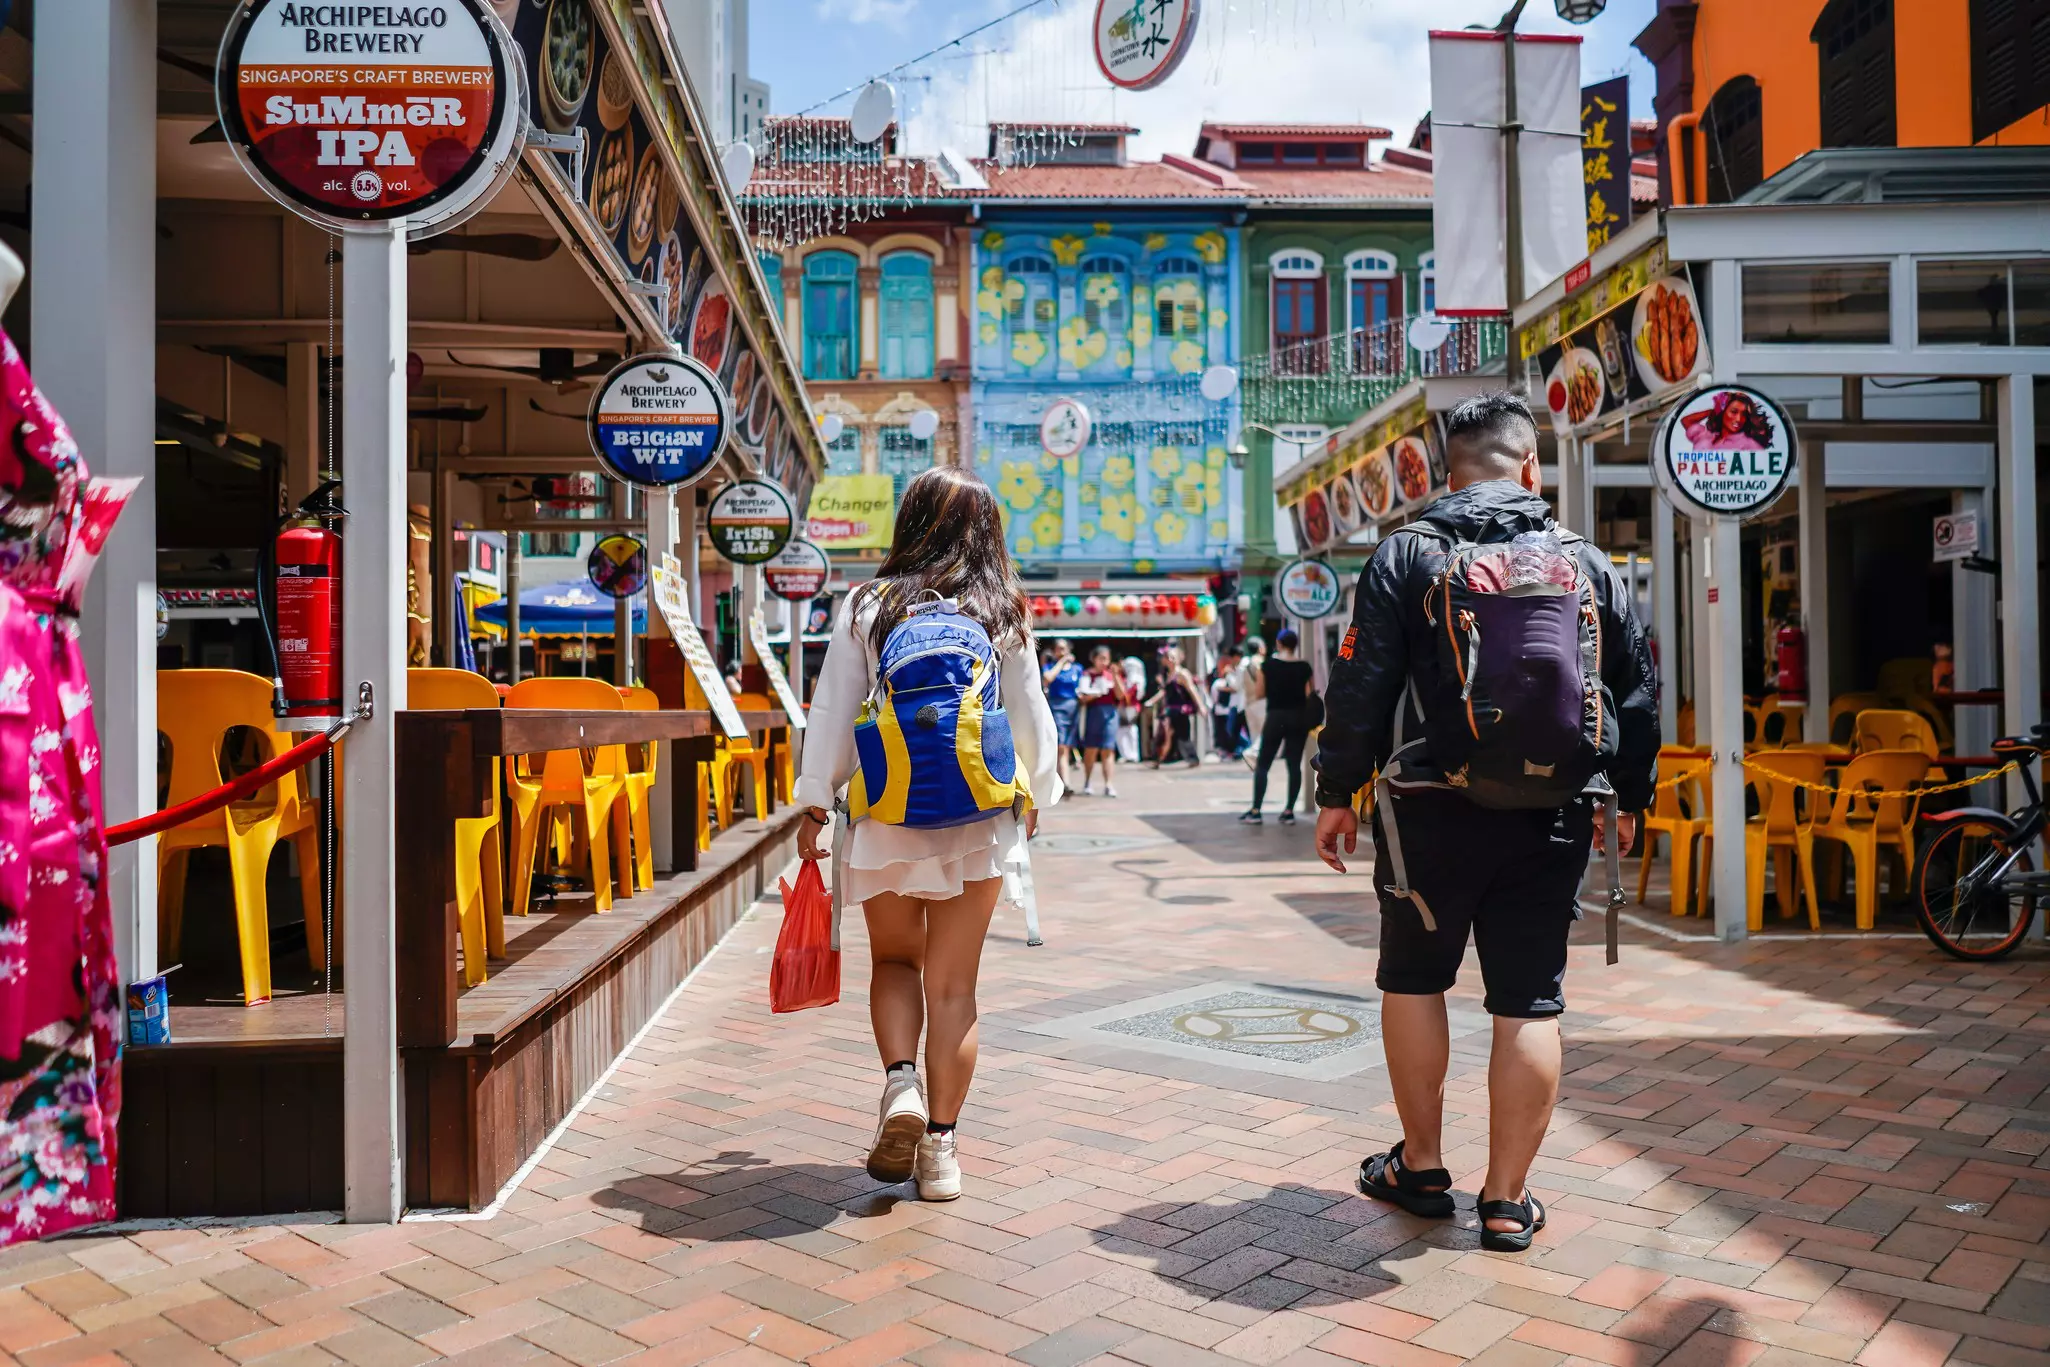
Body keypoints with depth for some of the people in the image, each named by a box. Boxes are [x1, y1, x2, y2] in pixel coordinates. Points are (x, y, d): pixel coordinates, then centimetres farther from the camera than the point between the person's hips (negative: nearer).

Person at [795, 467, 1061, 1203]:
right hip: (977, 819, 1)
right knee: (954, 983, 9)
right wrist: (1035, 798, 21)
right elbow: (1031, 718, 6)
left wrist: (815, 808, 8)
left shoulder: (867, 605, -1)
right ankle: (939, 1145, 13)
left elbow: (832, 714, 0)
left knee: (894, 957, 21)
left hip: (887, 816, 0)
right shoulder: (1003, 614, 1)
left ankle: (900, 1080, 0)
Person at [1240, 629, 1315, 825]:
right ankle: (1289, 811, 4)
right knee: (1294, 765, 6)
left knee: (1262, 765, 4)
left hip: (1276, 717, -2)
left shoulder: (1269, 665, -4)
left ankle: (1255, 811, 0)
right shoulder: (1304, 667, -1)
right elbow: (1311, 695, 3)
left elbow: (1260, 694, -1)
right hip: (1298, 718, 2)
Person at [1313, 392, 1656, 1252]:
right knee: (1530, 1003, 8)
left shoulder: (1405, 557, -4)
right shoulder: (1588, 564, 5)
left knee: (1413, 980, 15)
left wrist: (1338, 794, 2)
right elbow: (1638, 691, 10)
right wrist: (1627, 797, 22)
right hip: (1551, 818, 2)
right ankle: (1507, 1201, 15)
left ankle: (1422, 1168, 25)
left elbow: (1360, 686, -7)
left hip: (1435, 812, -2)